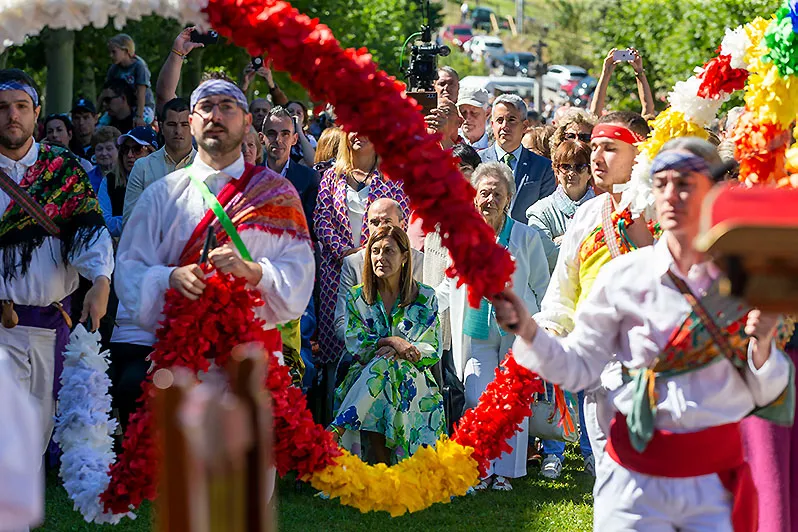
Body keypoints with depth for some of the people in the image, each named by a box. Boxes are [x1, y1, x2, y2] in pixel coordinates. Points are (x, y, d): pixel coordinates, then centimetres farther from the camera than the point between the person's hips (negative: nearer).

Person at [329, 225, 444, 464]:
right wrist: (392, 341, -16)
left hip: (413, 379, -2)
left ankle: (335, 431, -46)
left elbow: (433, 351, 2)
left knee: (382, 365, -37)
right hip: (365, 376, 2)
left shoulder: (425, 297, 6)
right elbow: (355, 346, 2)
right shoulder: (356, 297, 12)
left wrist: (396, 352, -17)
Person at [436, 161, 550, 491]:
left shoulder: (526, 237, 2)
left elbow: (542, 289, 8)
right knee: (476, 402, -8)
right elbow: (451, 285, 20)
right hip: (476, 333, 1)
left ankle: (506, 471, 11)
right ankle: (481, 470, 5)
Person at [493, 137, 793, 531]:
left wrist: (761, 344, -15)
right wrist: (528, 331, -14)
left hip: (716, 482, 1)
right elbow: (578, 367, 1)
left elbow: (764, 397, 4)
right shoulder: (623, 276, -3)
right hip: (635, 480, 0)